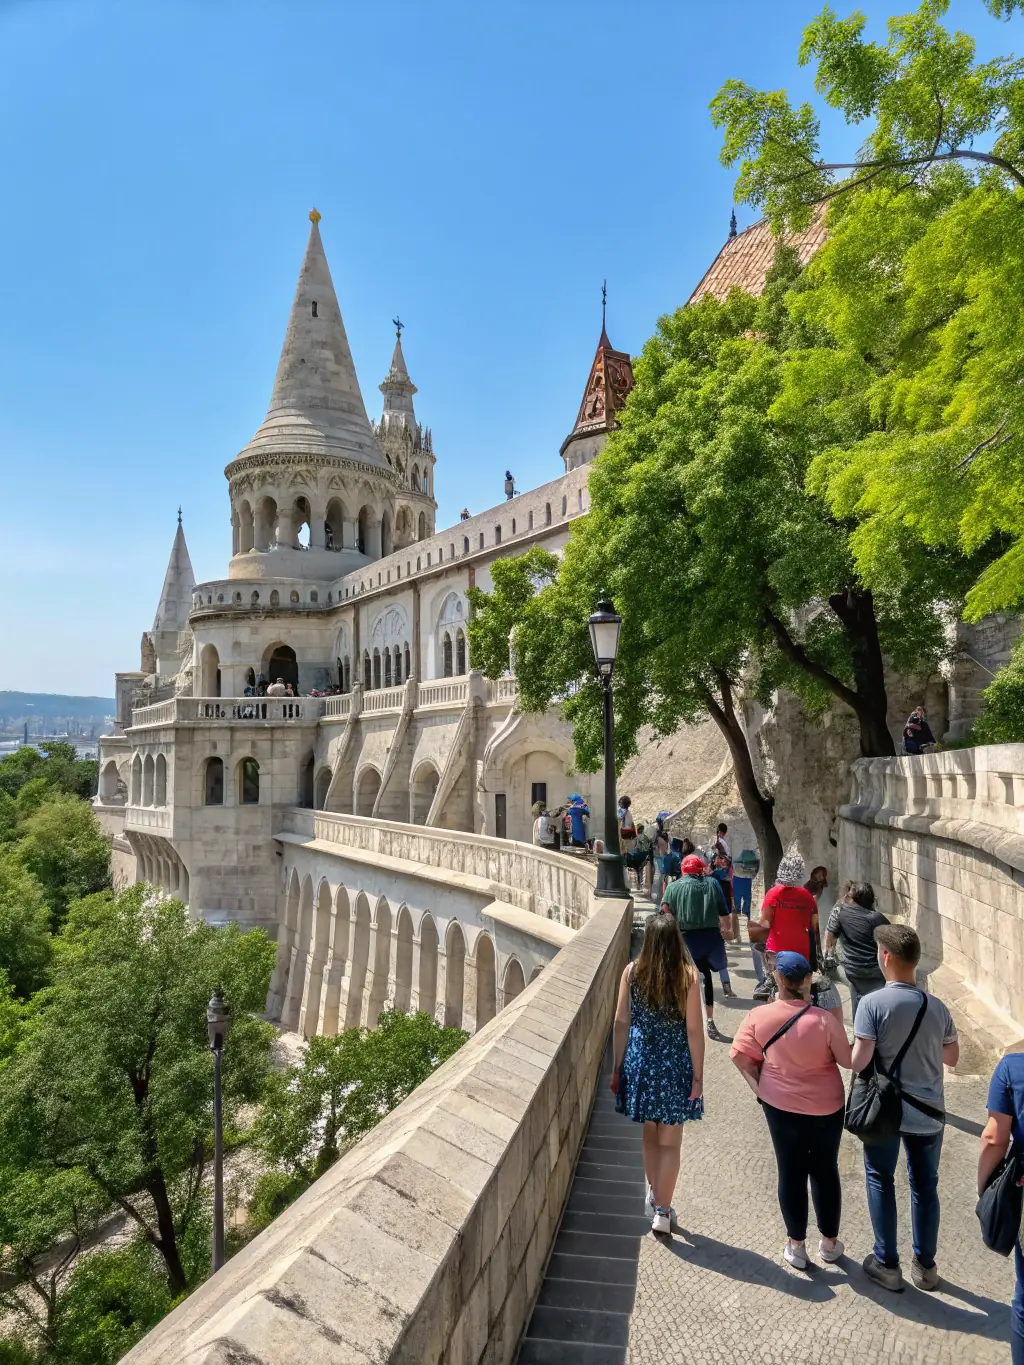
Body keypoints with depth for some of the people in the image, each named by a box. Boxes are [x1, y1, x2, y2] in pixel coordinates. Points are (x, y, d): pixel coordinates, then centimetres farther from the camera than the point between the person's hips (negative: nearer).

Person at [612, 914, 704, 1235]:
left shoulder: (632, 972, -9)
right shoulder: (687, 976, -16)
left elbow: (621, 1023, -4)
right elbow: (694, 1031, -13)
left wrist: (617, 1068, 6)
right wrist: (698, 1078, -3)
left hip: (640, 1061, 2)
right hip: (674, 1066, -2)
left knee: (649, 1135, 23)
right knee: (669, 1143, 14)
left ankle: (654, 1193, 40)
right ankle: (662, 1212, 20)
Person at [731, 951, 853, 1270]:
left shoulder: (759, 1017, -16)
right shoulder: (824, 1019, -22)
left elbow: (741, 1056, -10)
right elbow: (848, 1061, -13)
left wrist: (760, 1087, 5)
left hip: (781, 1105, 1)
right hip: (827, 1106, 0)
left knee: (791, 1173, 16)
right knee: (826, 1171, 20)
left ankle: (796, 1246, 28)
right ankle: (830, 1242, 37)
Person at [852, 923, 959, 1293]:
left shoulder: (873, 1003, -21)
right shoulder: (937, 1007, -6)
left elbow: (858, 1062, -23)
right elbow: (952, 1058, 7)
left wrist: (845, 1049, -2)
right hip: (928, 1111, 4)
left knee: (880, 1180, 16)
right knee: (925, 1185, 20)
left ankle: (887, 1265, 24)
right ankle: (925, 1265, 33)